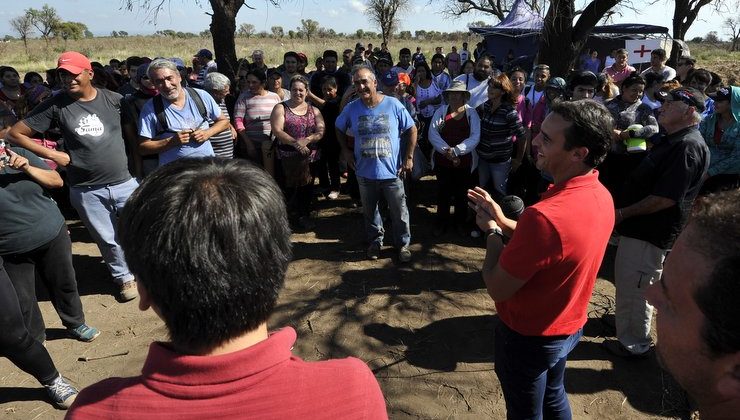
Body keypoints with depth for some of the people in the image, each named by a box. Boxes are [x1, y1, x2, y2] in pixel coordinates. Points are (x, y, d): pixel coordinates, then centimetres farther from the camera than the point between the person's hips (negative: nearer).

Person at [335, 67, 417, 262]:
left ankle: (403, 244, 28)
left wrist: (409, 157, -5)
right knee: (369, 211, 17)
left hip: (392, 171, -2)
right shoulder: (351, 108, -4)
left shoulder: (393, 105, -10)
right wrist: (346, 151, 4)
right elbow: (339, 129, 14)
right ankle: (375, 241, 38)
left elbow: (411, 130, -2)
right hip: (365, 172, 2)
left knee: (399, 212, 8)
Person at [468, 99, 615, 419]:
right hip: (569, 326, 8)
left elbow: (498, 288, -26)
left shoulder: (545, 216, -38)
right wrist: (502, 220, -1)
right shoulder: (601, 196, -9)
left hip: (529, 337, -8)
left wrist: (492, 232, -11)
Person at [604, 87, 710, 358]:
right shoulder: (671, 140, 12)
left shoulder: (688, 146, -22)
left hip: (649, 232, -10)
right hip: (641, 227, 10)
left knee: (633, 288, 3)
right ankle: (625, 319, 45)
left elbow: (666, 198, -26)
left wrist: (623, 213, -19)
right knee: (628, 283, 25)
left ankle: (633, 345, 20)